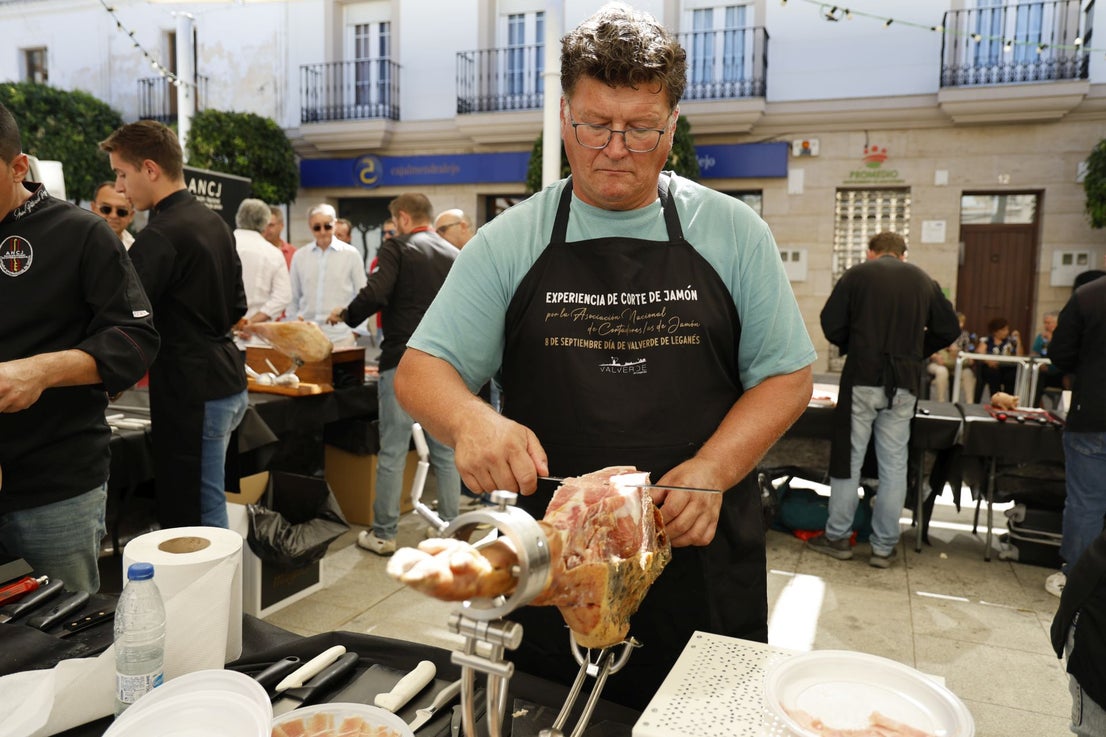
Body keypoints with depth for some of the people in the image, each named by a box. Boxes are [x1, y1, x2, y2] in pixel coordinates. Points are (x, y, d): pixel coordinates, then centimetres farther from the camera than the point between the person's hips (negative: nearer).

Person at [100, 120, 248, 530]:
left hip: (192, 393, -9)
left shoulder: (161, 235, -16)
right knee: (209, 509, 18)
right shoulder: (215, 224, 12)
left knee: (191, 522, -1)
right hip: (228, 382, 9)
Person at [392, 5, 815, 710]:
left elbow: (787, 375, 3)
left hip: (703, 553, 1)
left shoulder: (733, 233, 1)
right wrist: (470, 419, -23)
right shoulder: (509, 243, 0)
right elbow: (421, 369, 0)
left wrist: (709, 471, -14)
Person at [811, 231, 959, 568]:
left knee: (848, 458, 6)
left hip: (862, 379, -2)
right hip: (904, 383, 3)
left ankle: (838, 537, 13)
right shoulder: (924, 281, 10)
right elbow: (949, 329, 10)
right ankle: (884, 546, 12)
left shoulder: (856, 275, 0)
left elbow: (831, 323, -4)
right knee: (893, 464, 7)